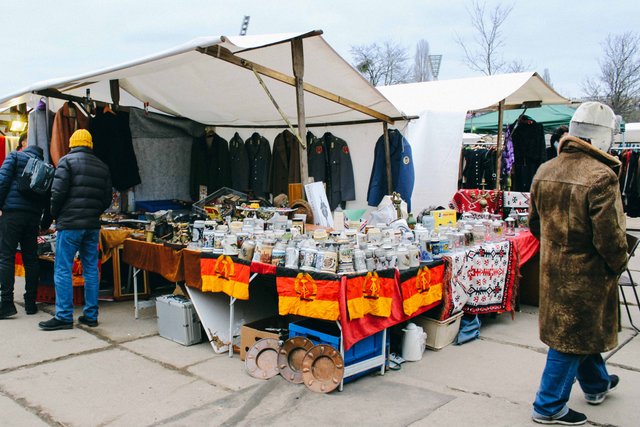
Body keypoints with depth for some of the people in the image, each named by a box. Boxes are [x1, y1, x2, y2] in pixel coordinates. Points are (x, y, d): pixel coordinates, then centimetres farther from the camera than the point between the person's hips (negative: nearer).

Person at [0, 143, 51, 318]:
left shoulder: (15, 156, 9)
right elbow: (49, 200, 18)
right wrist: (45, 224, 25)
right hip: (33, 217, 4)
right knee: (31, 259, 9)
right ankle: (30, 303, 12)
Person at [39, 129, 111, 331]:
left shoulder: (67, 161, -4)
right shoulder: (102, 166, 14)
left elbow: (58, 192, -10)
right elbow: (107, 199, 12)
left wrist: (55, 215, 5)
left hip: (69, 224, -6)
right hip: (93, 225, 6)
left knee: (63, 270, -1)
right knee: (91, 269, 9)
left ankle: (64, 316, 0)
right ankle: (91, 315, 13)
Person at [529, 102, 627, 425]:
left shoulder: (544, 171, 2)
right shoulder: (601, 176, -22)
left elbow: (535, 222, 11)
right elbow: (609, 235, -21)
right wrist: (618, 265, -3)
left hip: (553, 268, 8)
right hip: (587, 270, -8)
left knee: (580, 329, 25)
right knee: (573, 337, 5)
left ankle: (597, 384, 46)